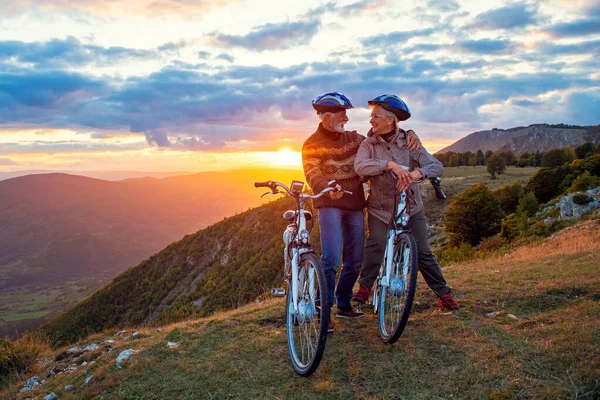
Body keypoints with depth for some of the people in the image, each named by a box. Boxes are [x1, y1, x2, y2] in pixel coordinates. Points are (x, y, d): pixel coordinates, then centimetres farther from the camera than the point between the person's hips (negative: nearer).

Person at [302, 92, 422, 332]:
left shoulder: (353, 138, 14)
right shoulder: (312, 144, -1)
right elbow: (312, 174, -15)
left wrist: (408, 134, 4)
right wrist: (328, 187, -37)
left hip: (355, 206, 6)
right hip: (330, 205, -6)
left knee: (355, 260, 9)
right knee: (331, 258, -16)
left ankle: (344, 305, 25)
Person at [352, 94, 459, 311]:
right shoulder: (369, 143, -5)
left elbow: (436, 166, -15)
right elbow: (360, 165, -25)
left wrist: (415, 173, -36)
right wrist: (390, 164, -37)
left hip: (410, 207, 0)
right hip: (380, 207, 0)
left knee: (423, 252, 1)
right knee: (376, 244, -18)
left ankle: (444, 293, 14)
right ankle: (364, 287, -2)